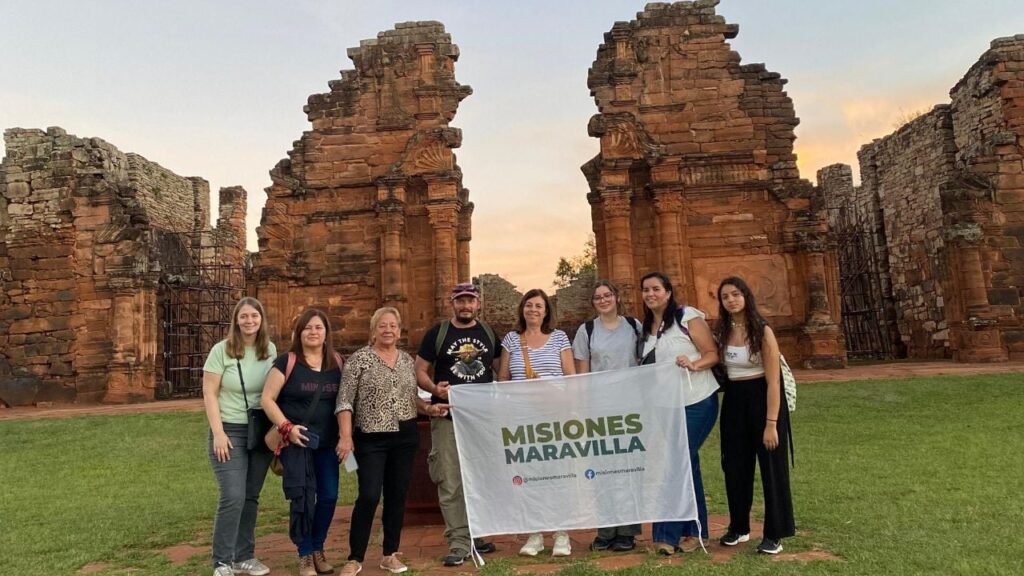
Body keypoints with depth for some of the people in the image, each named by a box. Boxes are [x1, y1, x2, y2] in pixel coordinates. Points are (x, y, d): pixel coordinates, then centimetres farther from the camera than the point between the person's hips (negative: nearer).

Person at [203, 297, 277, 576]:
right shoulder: (221, 350, -8)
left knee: (251, 497, 11)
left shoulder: (270, 350, 2)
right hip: (230, 431, -4)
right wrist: (218, 432, -14)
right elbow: (209, 393, -8)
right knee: (233, 497, -10)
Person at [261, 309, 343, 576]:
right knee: (303, 497, -2)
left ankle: (318, 548, 28)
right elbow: (267, 399, -8)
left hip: (327, 442, 4)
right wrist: (286, 428, -16)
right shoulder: (287, 362, -7)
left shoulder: (337, 362, 5)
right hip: (296, 441, -4)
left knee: (329, 495, 7)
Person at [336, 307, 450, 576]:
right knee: (369, 496, -7)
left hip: (405, 437, 5)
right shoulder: (359, 358, -6)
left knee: (397, 496, 9)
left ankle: (390, 554, 22)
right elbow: (344, 401, -9)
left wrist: (430, 408, 0)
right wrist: (346, 435, -18)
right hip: (371, 439, -5)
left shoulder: (407, 360, 10)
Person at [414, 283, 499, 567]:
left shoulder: (489, 333, 9)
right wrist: (434, 388, -18)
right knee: (450, 485, -3)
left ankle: (475, 534, 29)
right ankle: (459, 543, 5)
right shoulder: (437, 333, 1)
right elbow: (420, 371, 1)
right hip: (448, 418, -3)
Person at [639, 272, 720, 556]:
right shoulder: (646, 327, 12)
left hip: (696, 403, -6)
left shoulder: (688, 317, -8)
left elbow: (713, 354, -10)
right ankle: (695, 531, 23)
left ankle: (669, 534, 1)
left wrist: (693, 364, -27)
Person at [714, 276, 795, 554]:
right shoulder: (721, 331, 1)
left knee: (771, 465, 5)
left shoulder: (762, 330, -14)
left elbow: (773, 380, -17)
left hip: (761, 398, -5)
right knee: (735, 465, 14)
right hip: (733, 400, 5)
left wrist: (771, 423, -20)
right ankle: (739, 526, 31)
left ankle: (774, 534, 18)